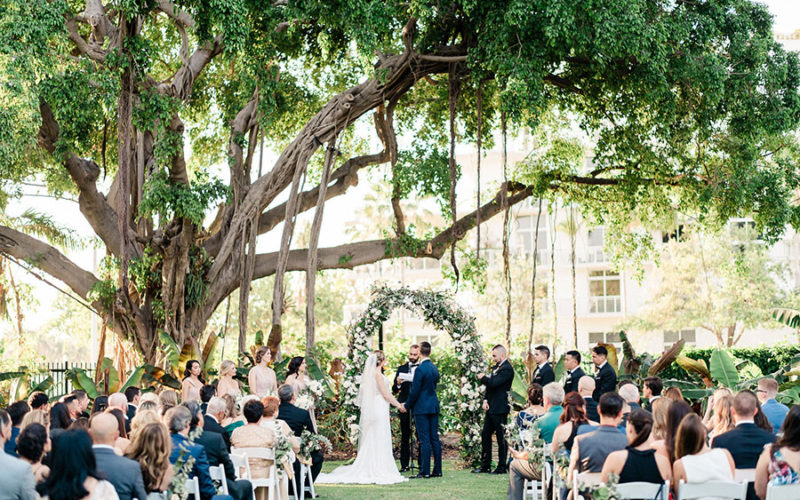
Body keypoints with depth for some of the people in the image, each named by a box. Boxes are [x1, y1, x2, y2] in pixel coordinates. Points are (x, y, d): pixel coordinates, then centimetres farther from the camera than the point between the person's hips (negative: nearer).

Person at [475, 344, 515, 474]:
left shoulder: (507, 369, -14)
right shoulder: (497, 367, 17)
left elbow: (494, 383, -24)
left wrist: (483, 378, -6)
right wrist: (485, 400, 4)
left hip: (500, 409, -10)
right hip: (491, 408, 10)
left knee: (501, 438, -2)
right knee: (485, 435, 11)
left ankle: (502, 467, 5)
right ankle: (485, 465, 18)